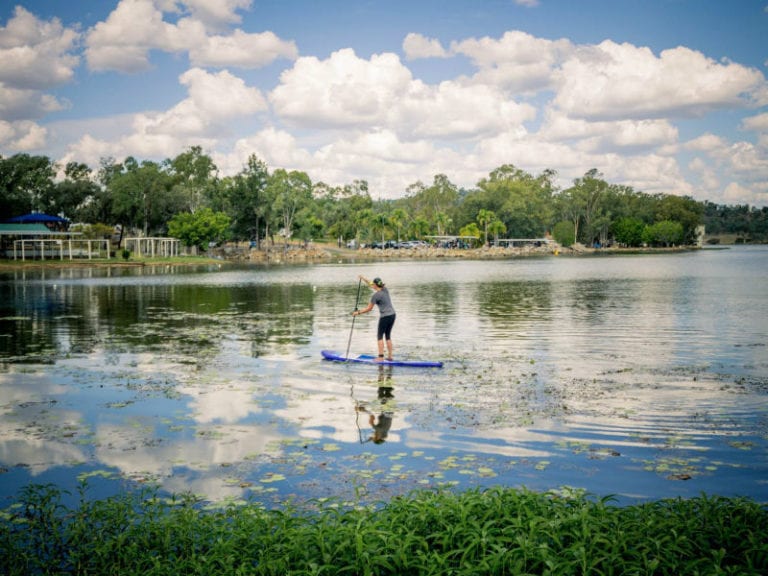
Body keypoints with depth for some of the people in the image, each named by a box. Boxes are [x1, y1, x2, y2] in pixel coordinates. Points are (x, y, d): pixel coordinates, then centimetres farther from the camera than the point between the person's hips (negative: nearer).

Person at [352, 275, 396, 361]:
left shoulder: (376, 295, -14)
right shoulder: (385, 289, 7)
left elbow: (369, 309, -9)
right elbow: (371, 285, 25)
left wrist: (358, 312, 1)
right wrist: (363, 279, 27)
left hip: (385, 317, -8)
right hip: (392, 315, 8)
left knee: (380, 336, 2)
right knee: (388, 336, 14)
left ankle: (381, 357, -3)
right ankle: (390, 356, 14)